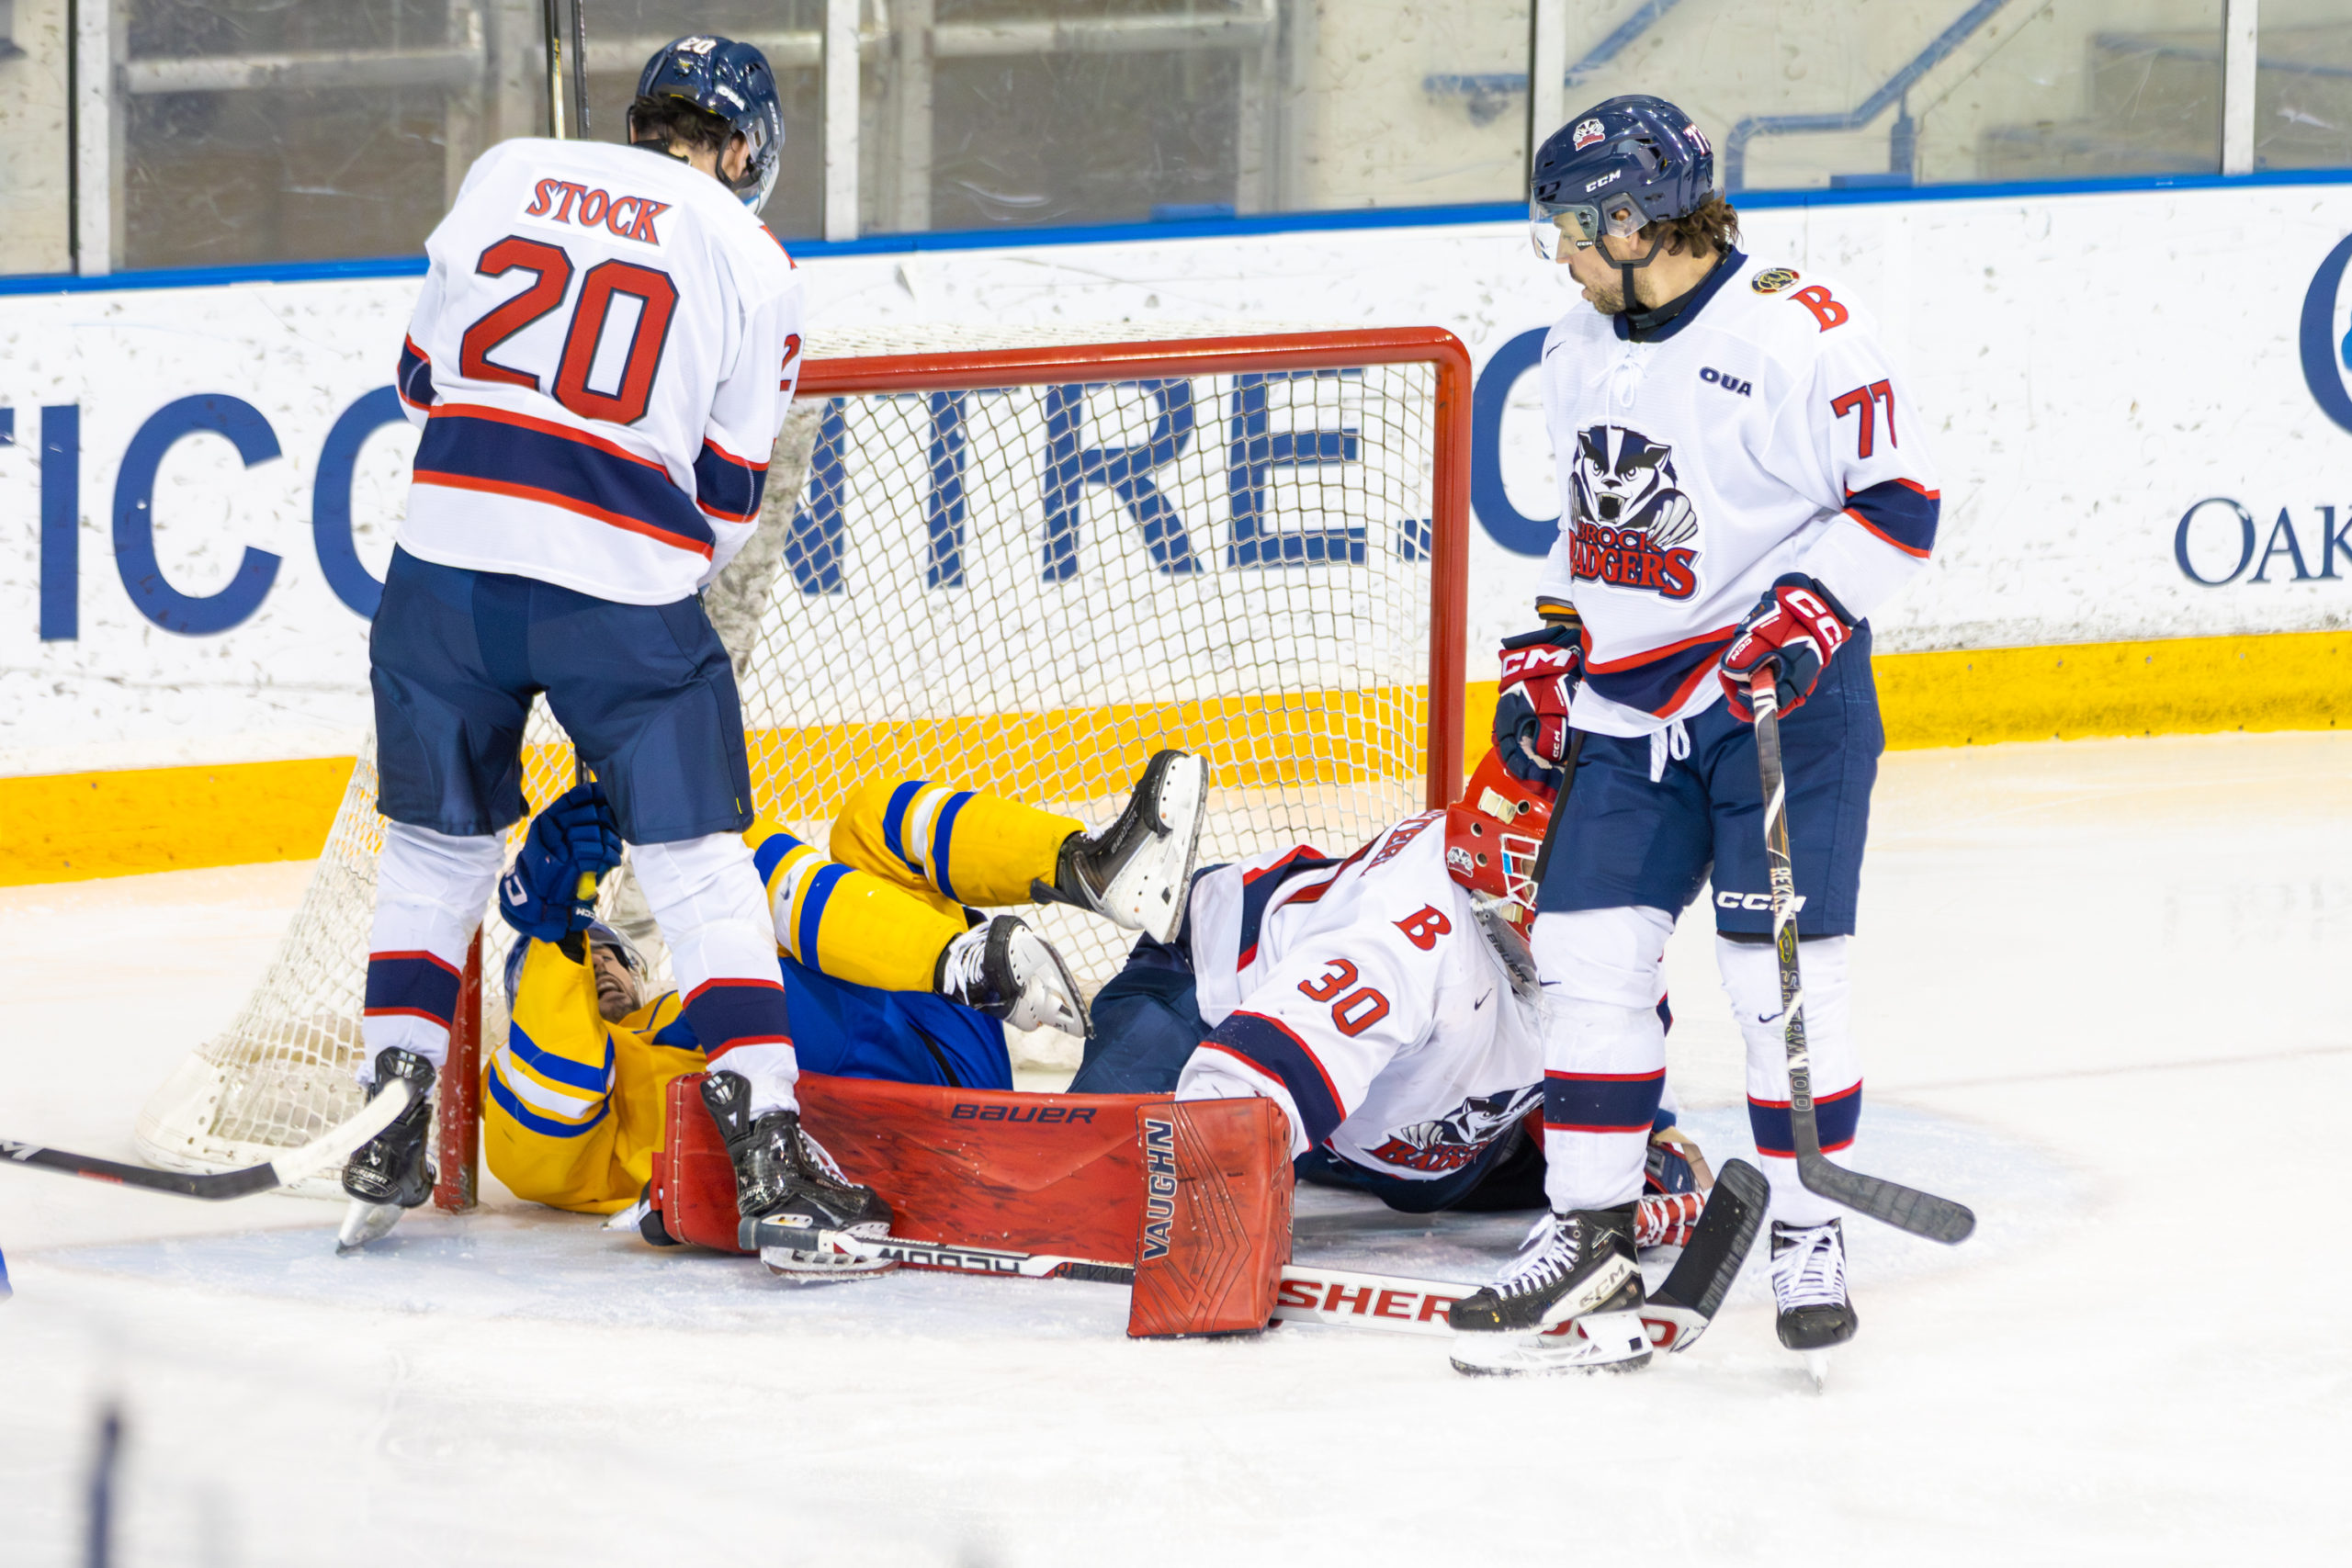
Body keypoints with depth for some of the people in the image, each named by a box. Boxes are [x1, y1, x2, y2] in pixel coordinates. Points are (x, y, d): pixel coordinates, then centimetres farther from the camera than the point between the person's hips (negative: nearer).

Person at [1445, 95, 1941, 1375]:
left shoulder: (1798, 331, -14)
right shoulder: (1581, 353, 10)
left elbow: (1897, 500, -12)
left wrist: (1809, 612, -22)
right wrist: (1547, 654, 16)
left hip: (1781, 692, -7)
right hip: (1629, 704, 7)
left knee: (1781, 968, -7)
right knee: (1589, 954, 0)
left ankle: (1809, 1233, 8)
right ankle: (1589, 1245, 7)